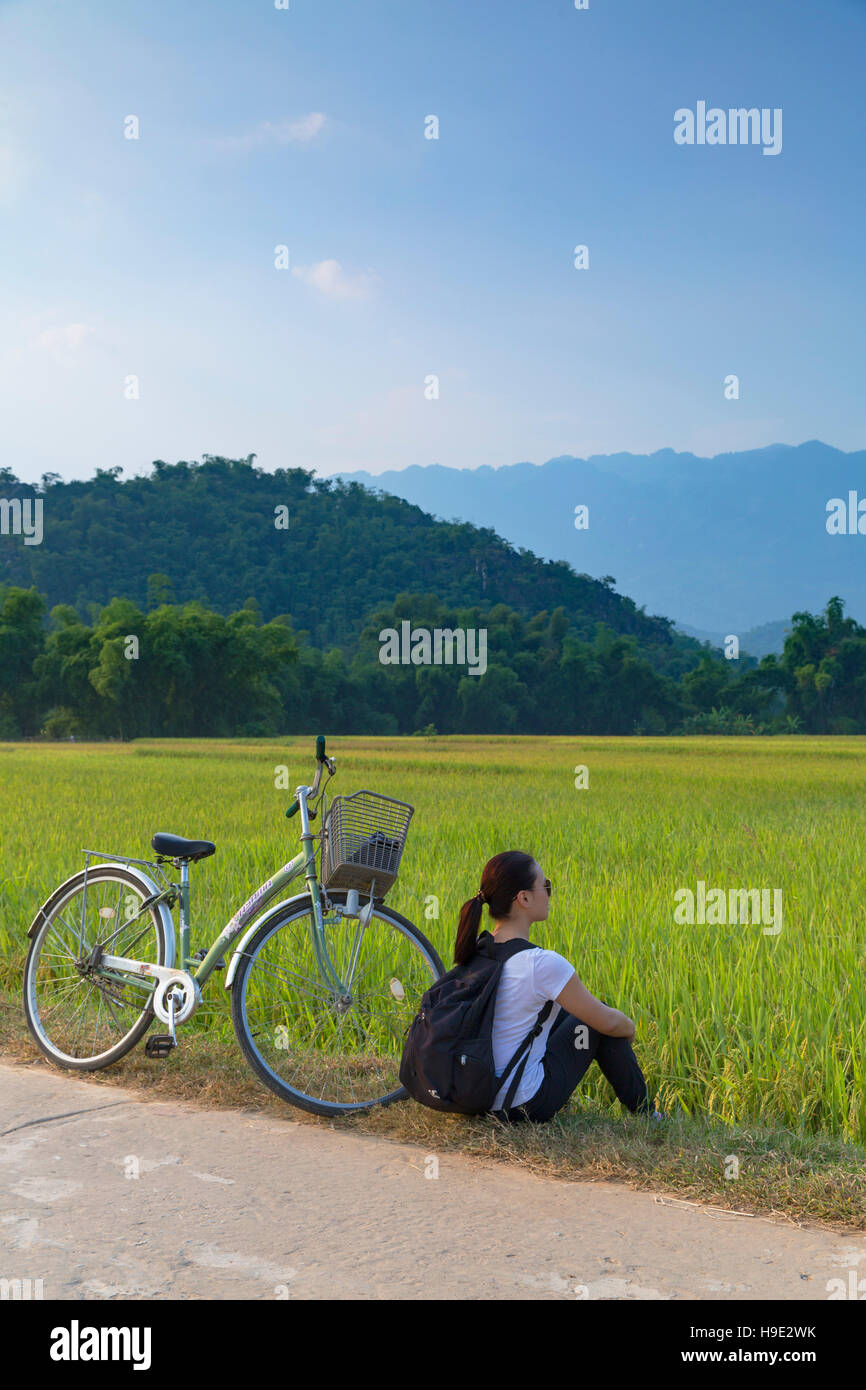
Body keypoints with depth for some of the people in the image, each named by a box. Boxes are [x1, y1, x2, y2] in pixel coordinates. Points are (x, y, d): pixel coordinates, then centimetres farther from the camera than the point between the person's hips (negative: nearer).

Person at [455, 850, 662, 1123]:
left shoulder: (474, 951, 0)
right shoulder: (542, 964, -23)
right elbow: (609, 1022, -11)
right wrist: (629, 1028, 14)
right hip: (522, 1107, -7)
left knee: (567, 1008, 23)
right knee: (600, 1023, 10)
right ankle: (646, 1117, 26)